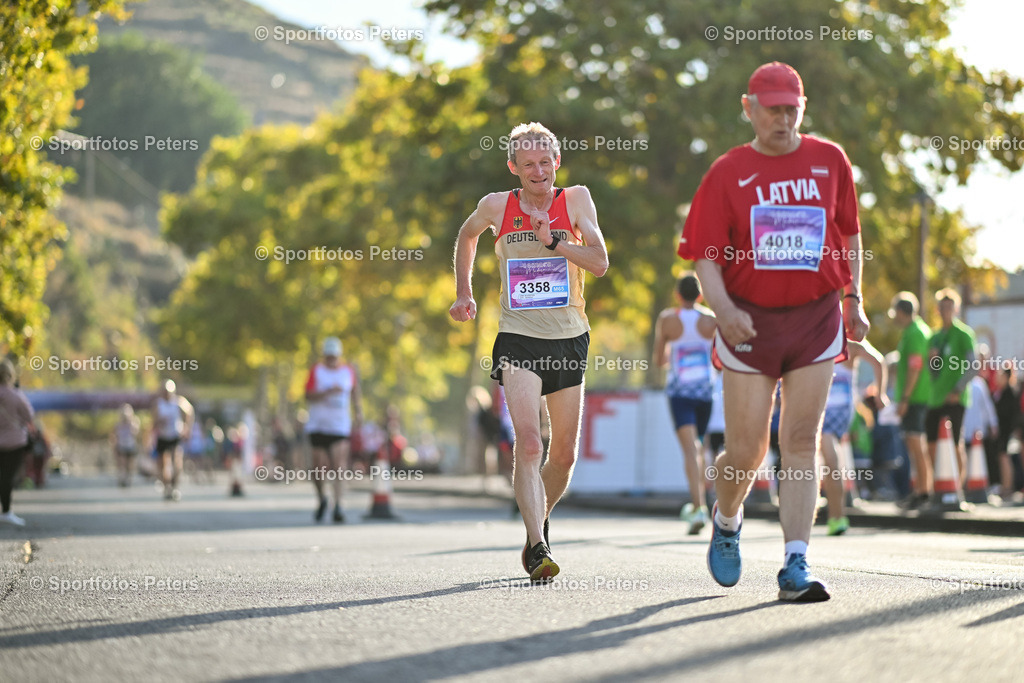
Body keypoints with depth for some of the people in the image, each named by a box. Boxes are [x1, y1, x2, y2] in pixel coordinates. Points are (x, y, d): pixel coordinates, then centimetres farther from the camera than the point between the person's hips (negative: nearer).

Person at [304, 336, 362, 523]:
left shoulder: (349, 372, 8)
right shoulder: (316, 371, 2)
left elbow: (356, 392, 21)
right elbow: (308, 396, -7)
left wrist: (359, 412, 9)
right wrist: (328, 392, -20)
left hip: (341, 426, 0)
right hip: (318, 425, 0)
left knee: (338, 466, -14)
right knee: (319, 466, 3)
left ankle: (337, 506, -16)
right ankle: (321, 499, 29)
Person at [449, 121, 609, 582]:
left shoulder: (575, 199, 0)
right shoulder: (497, 207, 0)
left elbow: (600, 263, -9)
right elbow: (466, 237, 22)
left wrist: (554, 241, -20)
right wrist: (464, 293, 18)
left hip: (569, 339, 2)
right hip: (518, 339, -2)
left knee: (564, 453, 10)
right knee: (528, 443, -20)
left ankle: (538, 523, 36)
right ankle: (538, 548, -25)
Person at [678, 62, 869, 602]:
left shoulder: (830, 161, 7)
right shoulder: (727, 172, 0)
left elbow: (849, 234, 18)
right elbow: (705, 255, -4)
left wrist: (853, 300, 14)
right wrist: (723, 308, -21)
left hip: (816, 317, 1)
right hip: (750, 321, -1)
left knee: (801, 442, -6)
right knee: (746, 451, 2)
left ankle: (795, 567, -8)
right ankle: (726, 520, 35)